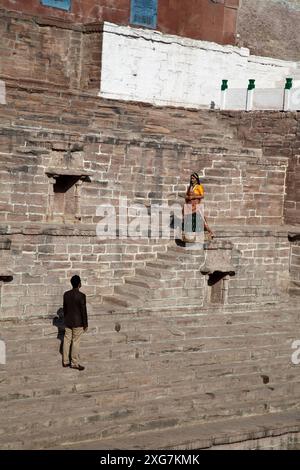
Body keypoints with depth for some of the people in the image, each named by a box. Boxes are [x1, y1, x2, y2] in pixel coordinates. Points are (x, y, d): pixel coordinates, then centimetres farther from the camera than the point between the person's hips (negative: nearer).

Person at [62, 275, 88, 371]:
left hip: (68, 322, 6)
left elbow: (64, 308, 9)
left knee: (67, 341, 12)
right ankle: (74, 363, 9)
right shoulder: (81, 296, -18)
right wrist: (85, 324, -5)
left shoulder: (66, 294, 0)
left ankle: (65, 362, 20)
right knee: (76, 342, 2)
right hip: (78, 323, -6)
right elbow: (84, 311, -14)